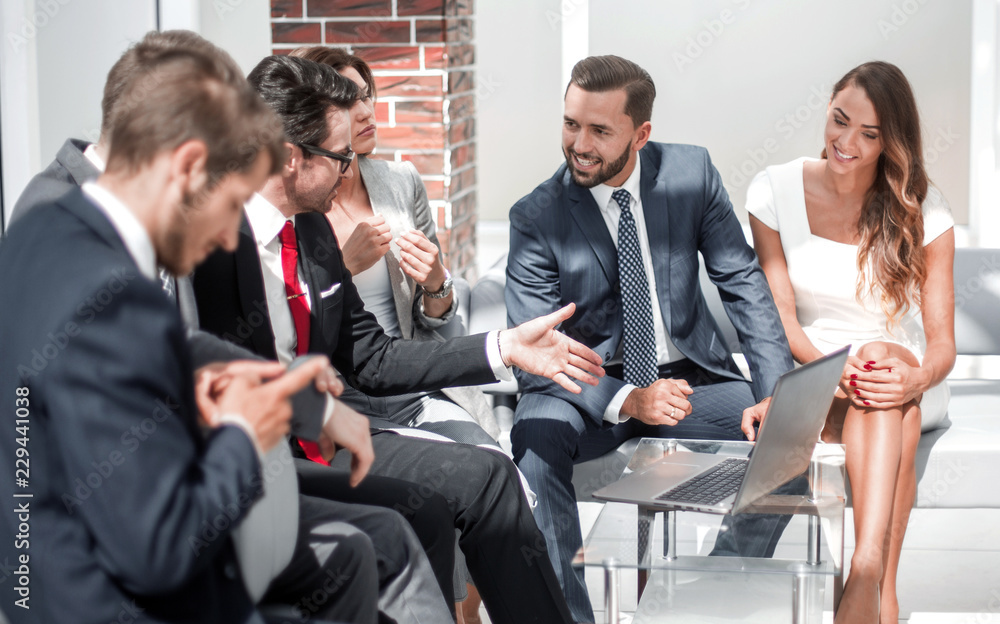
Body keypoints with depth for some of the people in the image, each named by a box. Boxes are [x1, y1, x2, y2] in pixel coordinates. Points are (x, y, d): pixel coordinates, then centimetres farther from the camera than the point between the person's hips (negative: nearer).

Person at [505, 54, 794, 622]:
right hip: (590, 385, -2)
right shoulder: (537, 217, -11)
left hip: (689, 375, 3)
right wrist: (629, 402, -30)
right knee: (537, 441, -34)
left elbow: (743, 281, -2)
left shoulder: (691, 172, -5)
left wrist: (777, 392, -15)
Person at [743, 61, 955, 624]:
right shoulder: (776, 192, 0)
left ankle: (868, 575, -53)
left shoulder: (923, 209, -2)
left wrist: (917, 378, -32)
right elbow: (779, 315, -4)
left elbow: (942, 340, -7)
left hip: (902, 374, 0)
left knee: (885, 359, -38)